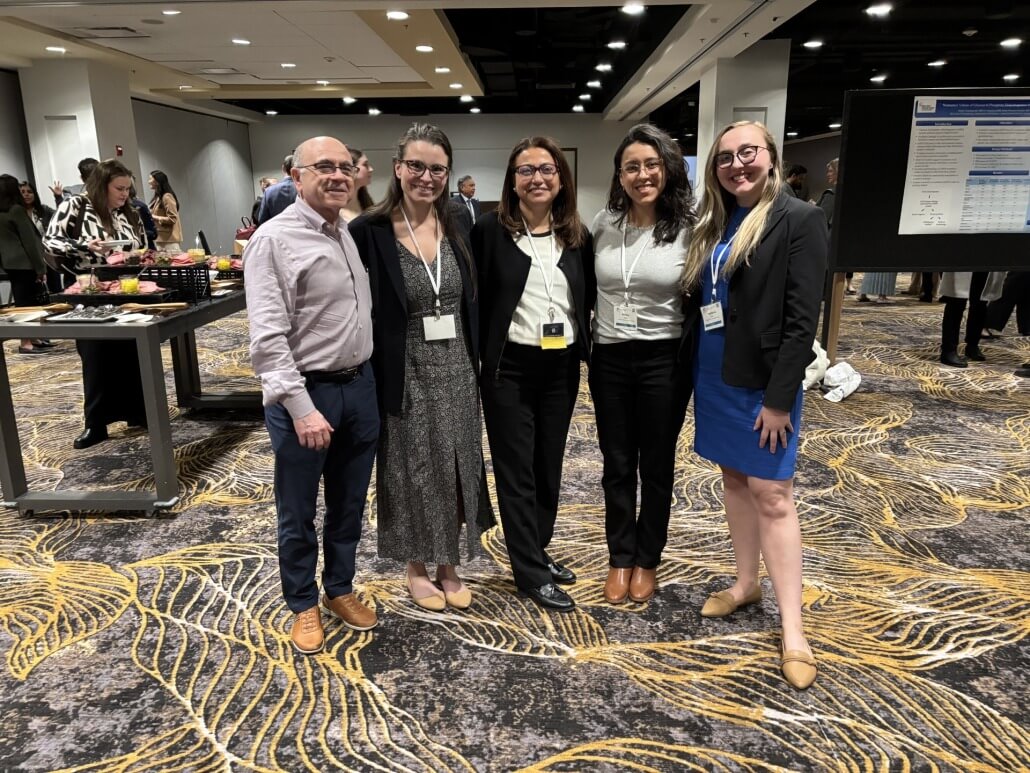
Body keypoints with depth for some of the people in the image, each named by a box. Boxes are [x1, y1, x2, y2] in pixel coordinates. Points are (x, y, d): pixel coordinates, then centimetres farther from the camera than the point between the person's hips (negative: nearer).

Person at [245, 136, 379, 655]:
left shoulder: (353, 234, 8)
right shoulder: (274, 240, -13)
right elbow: (267, 338, -19)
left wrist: (364, 378, 9)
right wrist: (301, 407, -22)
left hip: (360, 386, 6)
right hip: (305, 394, -6)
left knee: (349, 504, 19)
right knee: (298, 513, 11)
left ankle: (340, 589, 39)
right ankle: (303, 605, 31)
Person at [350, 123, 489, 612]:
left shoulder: (457, 229, 4)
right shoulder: (370, 233, -11)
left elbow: (470, 304, 10)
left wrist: (473, 365, 8)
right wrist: (371, 379, -12)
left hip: (455, 372, 4)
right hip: (405, 375, -4)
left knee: (453, 468, 14)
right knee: (412, 471, 10)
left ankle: (448, 563, 33)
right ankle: (416, 567, 31)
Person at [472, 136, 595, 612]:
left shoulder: (577, 237, 6)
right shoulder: (490, 230, -6)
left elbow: (587, 300, 12)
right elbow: (476, 299, -6)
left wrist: (585, 350, 3)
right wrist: (478, 360, -9)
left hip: (562, 366, 5)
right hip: (509, 367, -4)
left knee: (549, 464, 15)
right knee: (517, 470, 4)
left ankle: (539, 551, 33)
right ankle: (530, 572, 16)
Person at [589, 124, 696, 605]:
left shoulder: (688, 228, -8)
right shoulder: (602, 224, 2)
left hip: (663, 360, -2)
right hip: (609, 358, 3)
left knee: (656, 465, 11)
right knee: (617, 464, 12)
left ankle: (647, 560, 30)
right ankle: (620, 558, 30)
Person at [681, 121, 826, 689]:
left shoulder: (799, 219, -10)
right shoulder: (712, 225, 10)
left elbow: (802, 318, -15)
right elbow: (696, 304, 12)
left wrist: (779, 398, -18)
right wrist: (691, 374, 8)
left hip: (762, 382, -6)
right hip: (713, 377, 7)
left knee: (772, 495, -4)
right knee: (733, 480, 15)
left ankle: (792, 628, 6)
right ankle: (746, 583, 31)